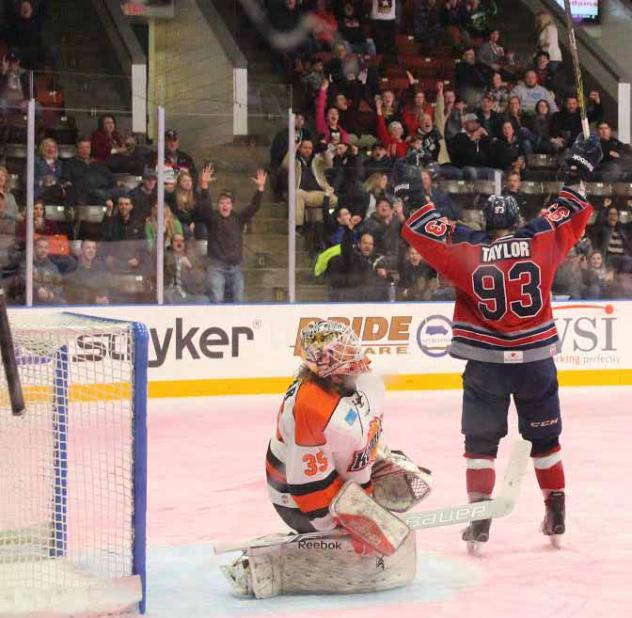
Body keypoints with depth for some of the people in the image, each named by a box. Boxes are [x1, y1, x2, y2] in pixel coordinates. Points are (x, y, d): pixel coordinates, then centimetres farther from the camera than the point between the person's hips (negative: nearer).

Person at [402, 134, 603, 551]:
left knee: (481, 441, 7)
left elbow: (422, 231, 0)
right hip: (536, 360, 2)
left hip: (486, 363, -2)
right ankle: (556, 515, 21)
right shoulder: (541, 241, -3)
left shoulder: (468, 252, -7)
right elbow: (571, 216, 11)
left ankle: (480, 519, -2)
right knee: (544, 437, 16)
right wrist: (579, 173, 23)